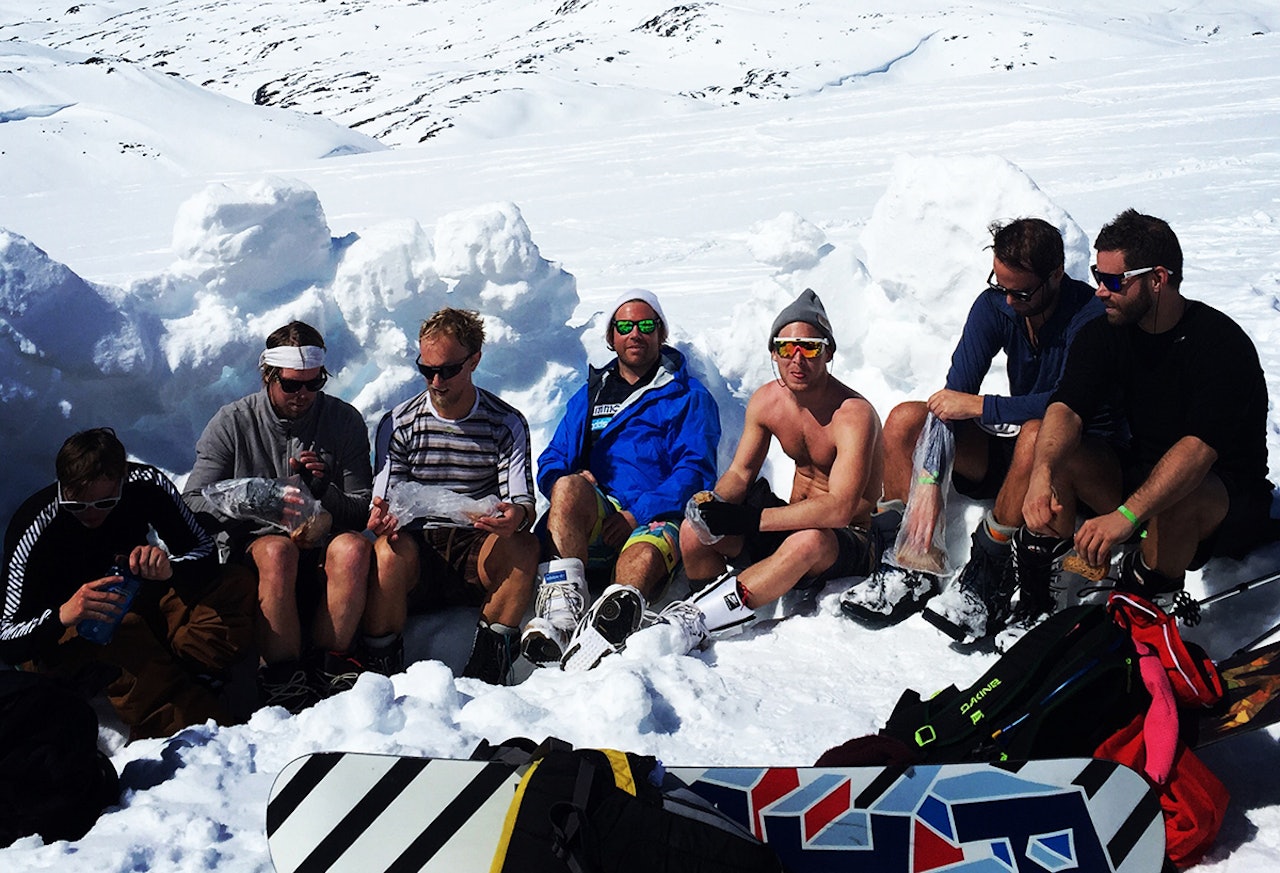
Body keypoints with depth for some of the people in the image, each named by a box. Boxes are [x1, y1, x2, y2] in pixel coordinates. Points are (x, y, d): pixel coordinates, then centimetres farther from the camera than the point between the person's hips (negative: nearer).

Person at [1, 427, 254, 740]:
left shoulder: (147, 483, -16)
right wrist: (62, 616, -44)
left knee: (235, 588, -22)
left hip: (140, 599, 4)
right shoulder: (33, 529, -24)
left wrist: (170, 569, -31)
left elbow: (206, 551, -8)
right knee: (124, 639, -40)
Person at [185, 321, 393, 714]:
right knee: (277, 551, -36)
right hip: (253, 547, -1)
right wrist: (275, 520, -16)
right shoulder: (232, 423, 3)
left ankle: (329, 667, -23)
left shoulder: (344, 420, 5)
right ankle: (282, 679, -28)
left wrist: (321, 487, -16)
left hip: (321, 549, 1)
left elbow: (361, 510, 6)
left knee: (353, 547, -33)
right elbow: (194, 501, -3)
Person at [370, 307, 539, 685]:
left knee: (522, 544, -32)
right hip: (418, 547, 0)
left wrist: (516, 516, -29)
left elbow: (523, 502, -3)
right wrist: (380, 520, -25)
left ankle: (491, 653, -19)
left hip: (480, 554, 0)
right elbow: (383, 505, 1)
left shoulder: (507, 424, 4)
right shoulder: (398, 424, 5)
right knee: (389, 550, -34)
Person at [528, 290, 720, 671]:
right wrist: (573, 483, -6)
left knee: (645, 554, -38)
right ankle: (562, 610, -43)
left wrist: (638, 514, -13)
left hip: (658, 521, -2)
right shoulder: (590, 393, 26)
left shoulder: (689, 396, 15)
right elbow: (552, 463, 20)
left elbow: (696, 471, 2)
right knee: (568, 487, -32)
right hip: (595, 525, 3)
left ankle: (604, 627, -64)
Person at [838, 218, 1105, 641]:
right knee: (905, 419, -11)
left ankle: (986, 572, -25)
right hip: (1008, 445, 6)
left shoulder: (1091, 316, -21)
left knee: (1037, 433, -39)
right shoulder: (994, 306, -6)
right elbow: (953, 396, -14)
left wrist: (979, 405, -31)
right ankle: (909, 566, -14)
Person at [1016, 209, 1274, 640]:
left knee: (1176, 500, -38)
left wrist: (1126, 514, -49)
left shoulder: (1223, 345, -23)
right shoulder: (1104, 333, -4)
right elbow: (1066, 409, -18)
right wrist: (1041, 474, -39)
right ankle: (1037, 579, -10)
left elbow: (1198, 450, -35)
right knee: (1059, 451, -19)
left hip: (1228, 495, -5)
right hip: (1140, 471, 5)